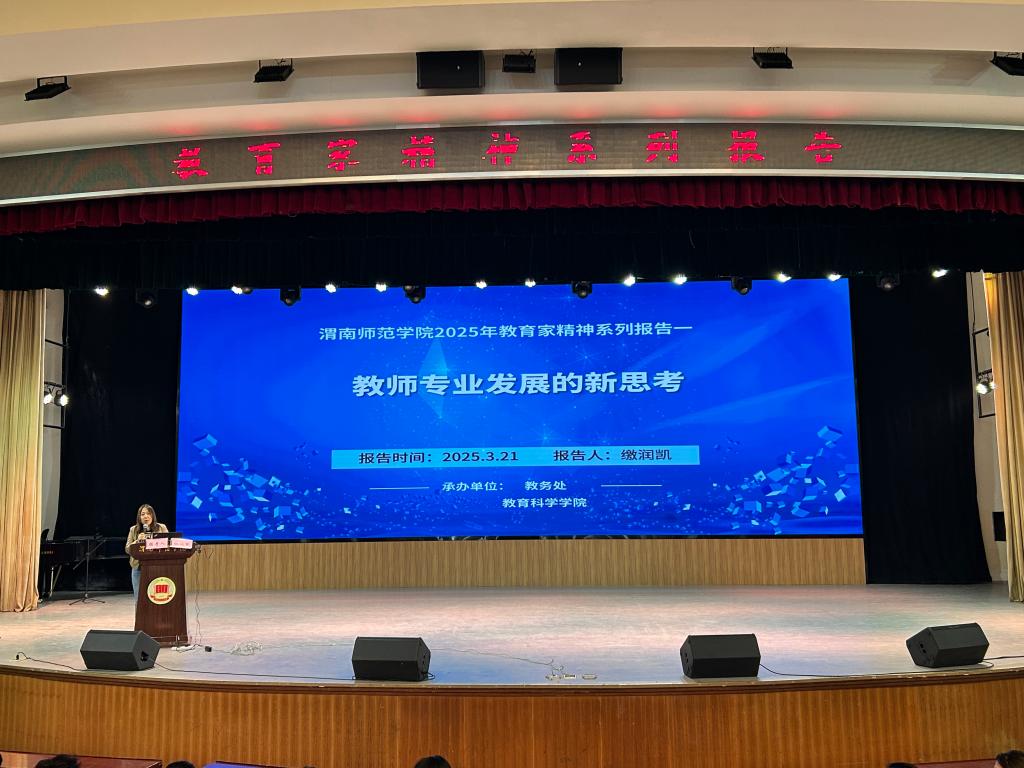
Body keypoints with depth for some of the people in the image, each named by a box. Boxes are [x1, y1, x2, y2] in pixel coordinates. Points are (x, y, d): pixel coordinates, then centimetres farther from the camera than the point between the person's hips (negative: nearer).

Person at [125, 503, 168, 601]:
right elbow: (127, 549, 5)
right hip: (139, 567, 1)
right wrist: (137, 541, -11)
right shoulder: (133, 530, 8)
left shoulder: (161, 528, 6)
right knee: (139, 599, 2)